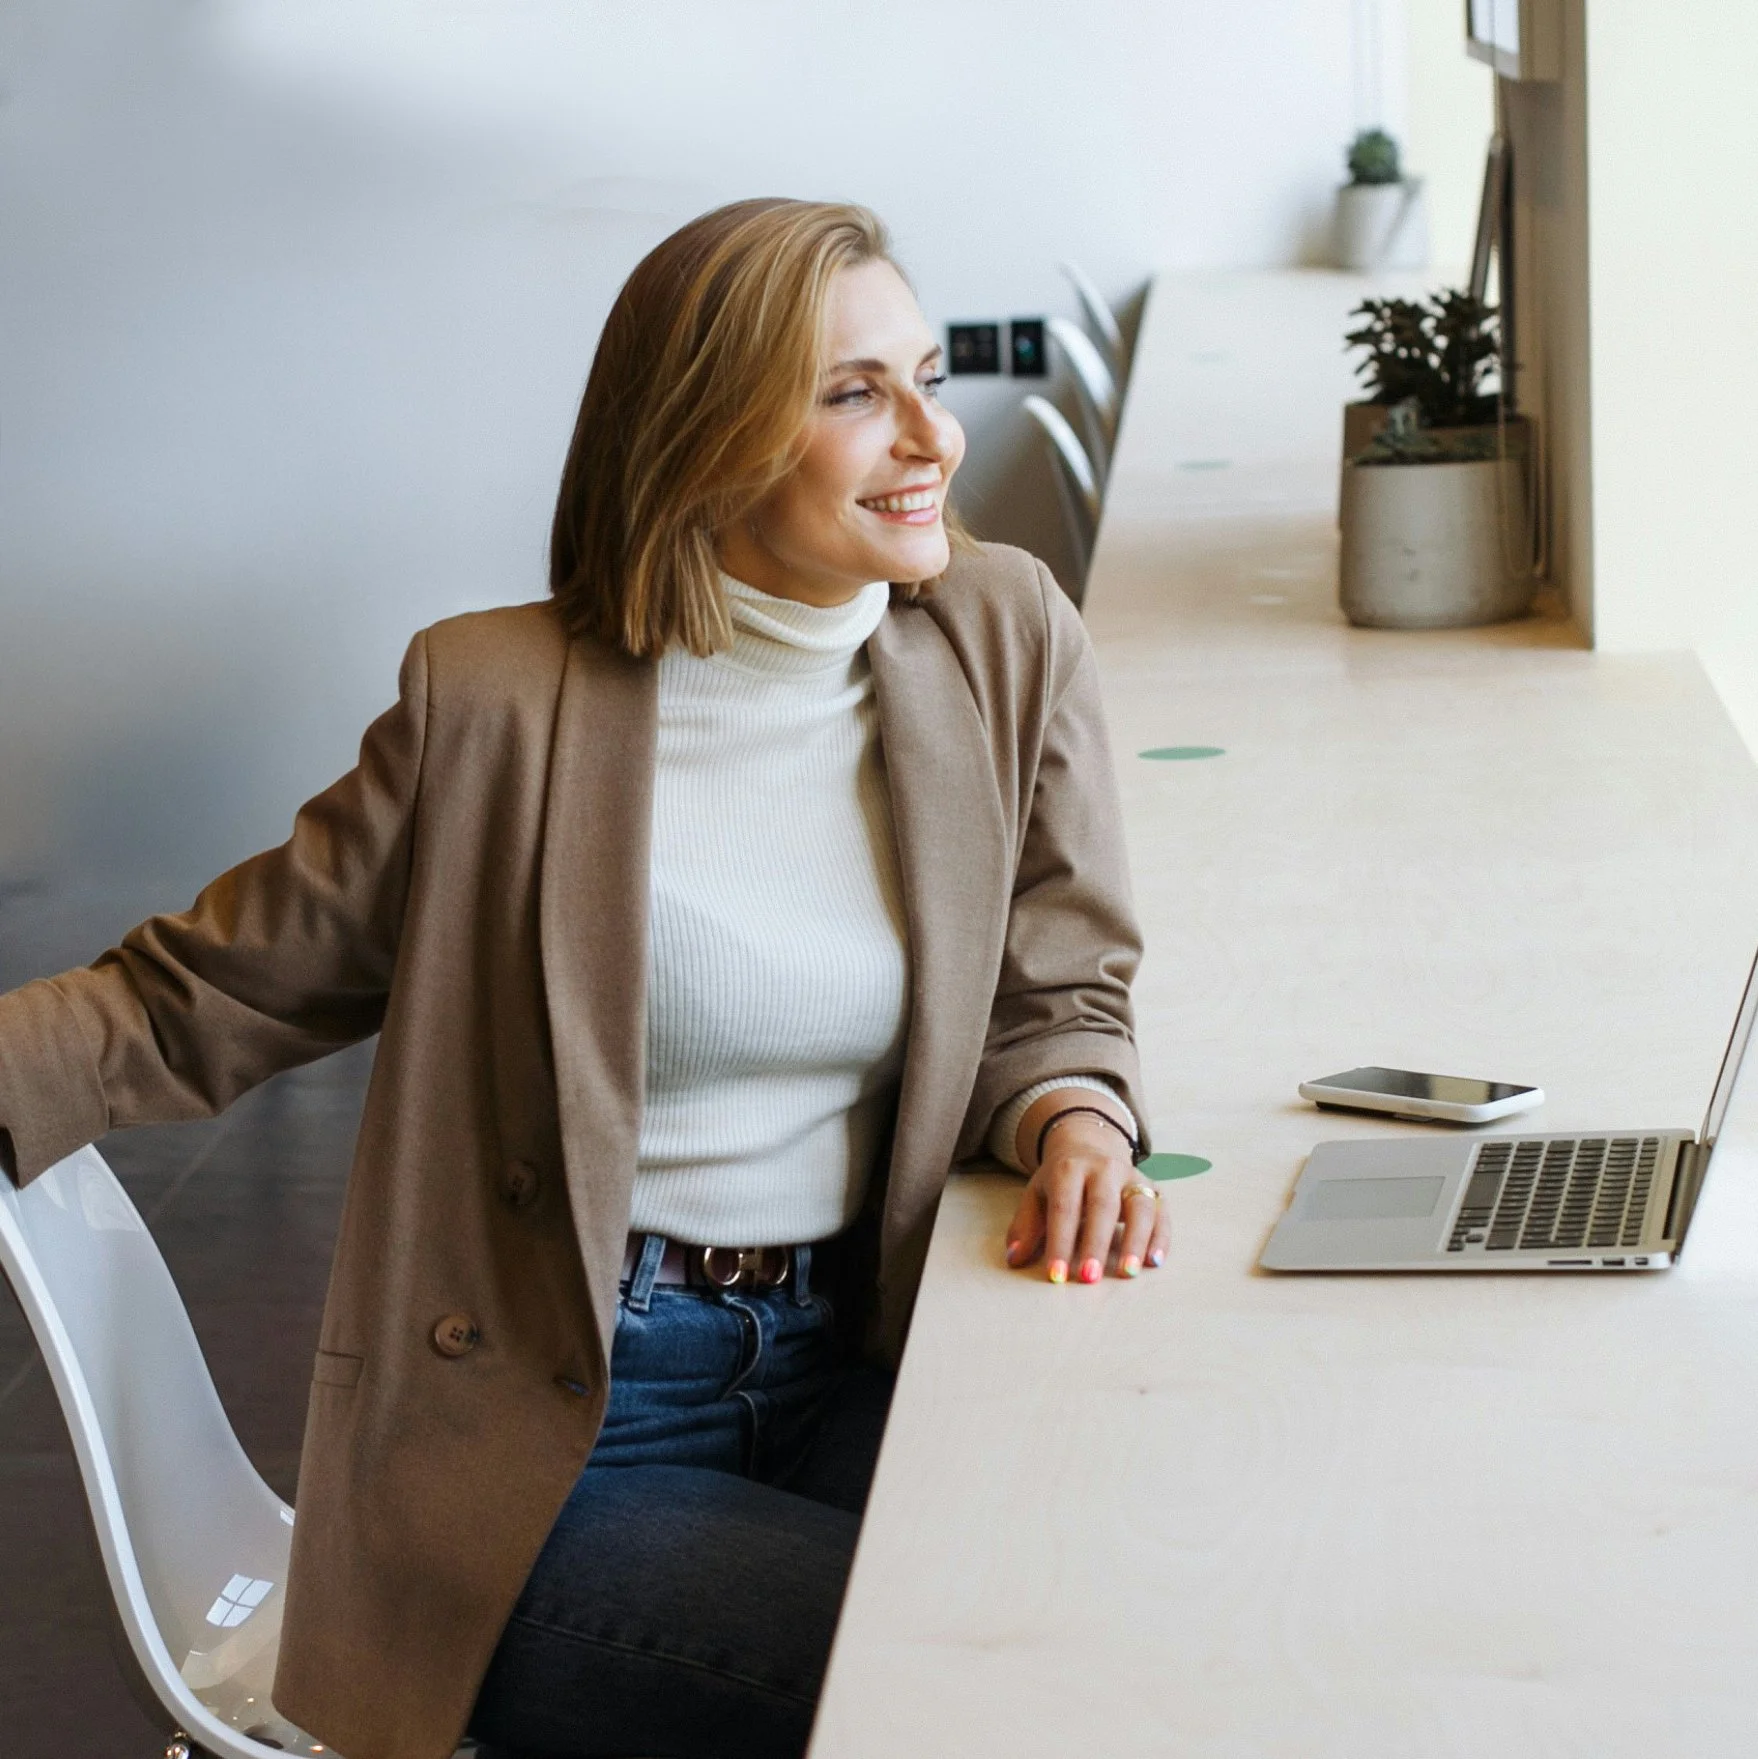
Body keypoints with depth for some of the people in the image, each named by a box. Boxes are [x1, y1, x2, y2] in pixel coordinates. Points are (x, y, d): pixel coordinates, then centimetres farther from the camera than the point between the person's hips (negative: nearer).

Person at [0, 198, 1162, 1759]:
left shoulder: (1008, 639, 3)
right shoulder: (500, 705, -8)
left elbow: (1055, 990, 11)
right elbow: (204, 999, -1)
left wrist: (1073, 1120, -12)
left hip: (852, 1367, 4)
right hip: (551, 1436, -4)